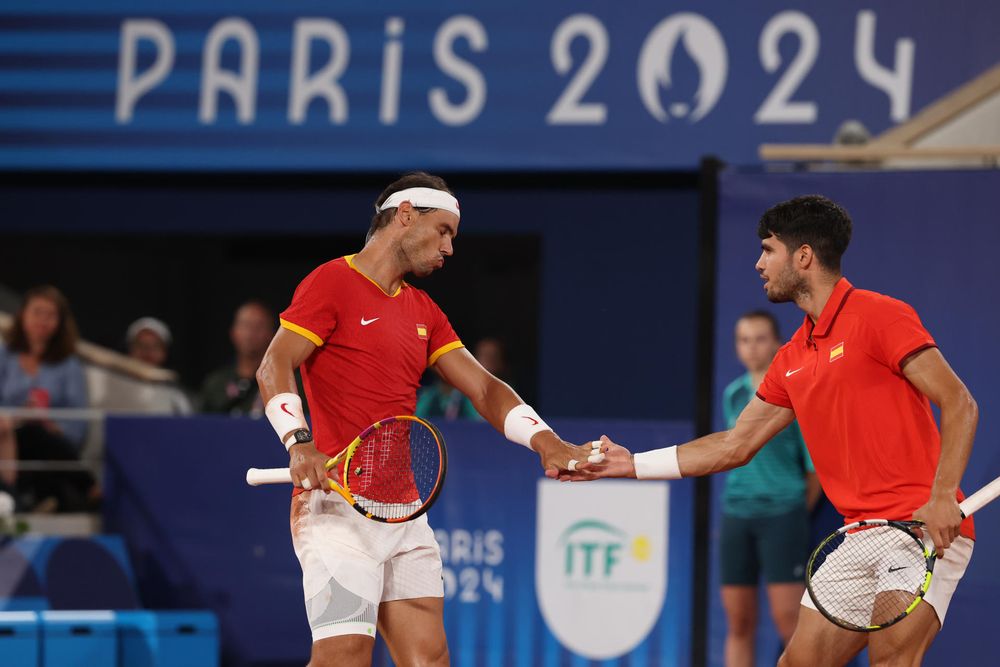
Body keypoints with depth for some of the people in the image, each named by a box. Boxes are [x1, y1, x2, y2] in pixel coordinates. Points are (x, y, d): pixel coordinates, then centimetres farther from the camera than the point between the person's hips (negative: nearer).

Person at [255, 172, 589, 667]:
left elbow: (483, 388, 15)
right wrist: (299, 443, -29)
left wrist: (543, 440, -3)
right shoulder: (332, 282, -3)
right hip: (339, 503, -8)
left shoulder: (424, 313, 21)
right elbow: (274, 370, -12)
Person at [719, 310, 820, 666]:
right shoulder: (733, 395, 11)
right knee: (739, 624, 4)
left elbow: (816, 463, -2)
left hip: (782, 516, -5)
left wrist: (798, 514, 4)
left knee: (788, 618, -11)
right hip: (736, 516, 5)